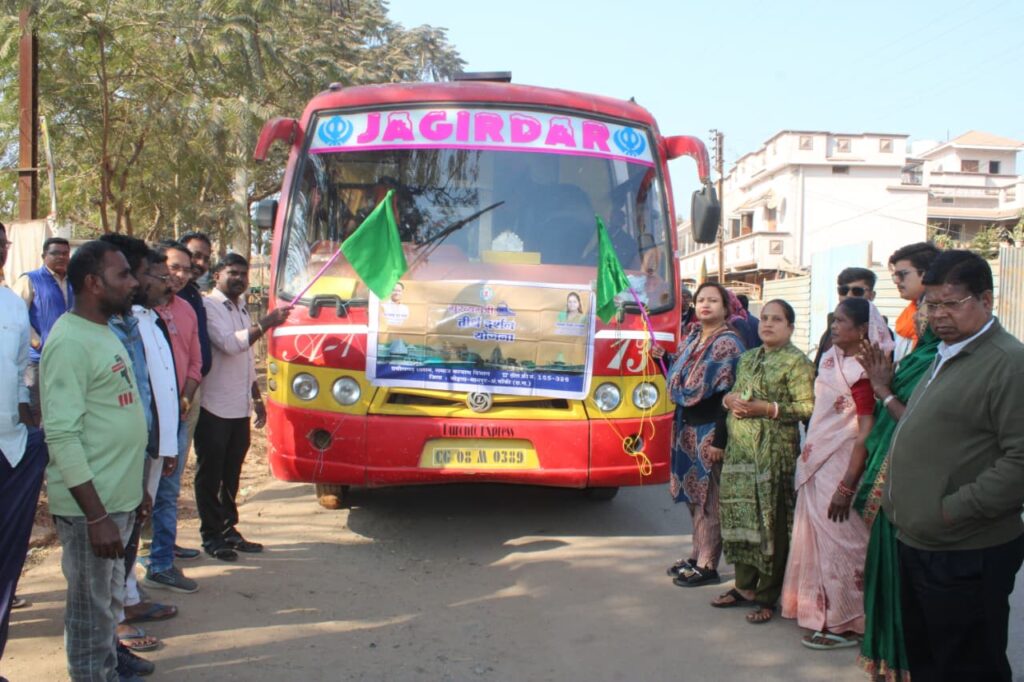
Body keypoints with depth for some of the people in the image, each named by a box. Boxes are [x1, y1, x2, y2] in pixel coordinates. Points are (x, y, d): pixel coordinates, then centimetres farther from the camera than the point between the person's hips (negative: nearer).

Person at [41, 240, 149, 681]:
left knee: (109, 602, 19)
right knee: (91, 611, 3)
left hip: (118, 499, 9)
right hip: (91, 507, -9)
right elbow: (62, 437, -22)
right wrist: (96, 515, -23)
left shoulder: (103, 333, 12)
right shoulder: (70, 342, -17)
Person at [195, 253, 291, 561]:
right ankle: (211, 535, 9)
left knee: (231, 474, 14)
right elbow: (228, 343, -23)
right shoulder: (208, 306, -9)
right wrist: (265, 324, -24)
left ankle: (228, 529, 23)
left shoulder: (241, 309, 19)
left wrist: (257, 399, 22)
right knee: (210, 474, 2)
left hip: (239, 408, 8)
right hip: (213, 407, -8)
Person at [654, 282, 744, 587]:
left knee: (709, 497, -1)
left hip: (709, 429, -8)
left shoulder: (728, 343, -11)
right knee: (693, 493, 14)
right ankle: (698, 555, 26)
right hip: (687, 427, 8)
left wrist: (720, 439, -20)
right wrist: (663, 357, 3)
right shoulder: (692, 339, 12)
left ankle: (708, 565, 8)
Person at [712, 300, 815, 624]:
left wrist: (766, 409, -17)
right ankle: (745, 586, 24)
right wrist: (730, 399, 3)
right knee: (741, 516, 10)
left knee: (771, 520, -2)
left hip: (774, 451, -7)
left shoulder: (796, 361, -5)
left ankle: (767, 596, 8)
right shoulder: (748, 358, 17)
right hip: (740, 448, 7)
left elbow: (807, 408, -12)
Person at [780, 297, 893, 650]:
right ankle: (821, 609, 30)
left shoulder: (862, 372, -16)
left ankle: (844, 624, 15)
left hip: (841, 469, -8)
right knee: (816, 539, 15)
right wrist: (807, 461, 14)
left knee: (838, 544, 1)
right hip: (816, 466, 8)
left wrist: (846, 486, -21)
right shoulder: (831, 359, 9)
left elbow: (866, 433, -19)